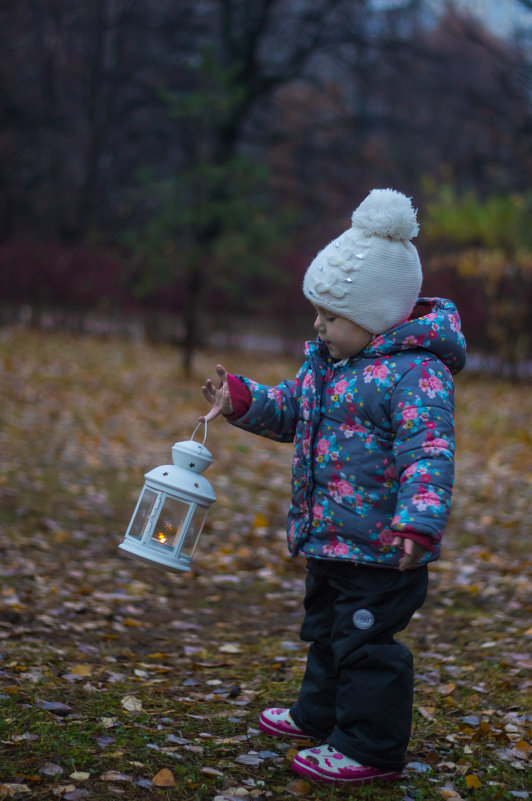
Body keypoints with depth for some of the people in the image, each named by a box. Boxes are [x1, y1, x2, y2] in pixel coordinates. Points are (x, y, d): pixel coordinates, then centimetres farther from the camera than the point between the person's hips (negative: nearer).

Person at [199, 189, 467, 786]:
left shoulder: (416, 371, -21)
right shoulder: (324, 360, 8)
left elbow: (428, 455, -28)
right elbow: (291, 411, 21)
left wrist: (419, 521, -39)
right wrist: (242, 401, 6)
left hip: (380, 548, -10)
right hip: (327, 537, 10)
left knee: (365, 643, -1)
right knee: (326, 629, 25)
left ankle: (371, 748, 14)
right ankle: (320, 714, 44)